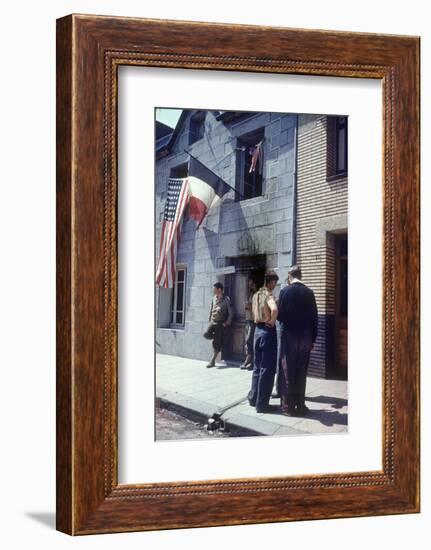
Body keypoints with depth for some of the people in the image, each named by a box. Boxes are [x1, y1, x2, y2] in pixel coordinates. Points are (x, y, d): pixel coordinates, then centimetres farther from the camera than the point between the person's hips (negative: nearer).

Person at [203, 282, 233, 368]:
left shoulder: (226, 299, -8)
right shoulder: (214, 298, 8)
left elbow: (231, 313, -7)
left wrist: (226, 323, -10)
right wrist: (210, 319, 12)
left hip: (221, 323, -5)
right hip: (213, 322, 5)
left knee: (217, 343, -5)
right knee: (206, 334, -21)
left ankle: (212, 361, 2)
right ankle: (217, 338, 10)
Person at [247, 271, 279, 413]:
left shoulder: (256, 295, 9)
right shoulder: (269, 295, -15)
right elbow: (274, 310, -34)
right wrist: (272, 322, -19)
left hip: (258, 329, 8)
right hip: (267, 331, -8)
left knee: (257, 366, 17)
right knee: (267, 368, -3)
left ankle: (253, 398, 24)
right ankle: (262, 404, 0)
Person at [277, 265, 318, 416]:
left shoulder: (285, 291, -8)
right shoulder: (309, 292, 2)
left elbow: (280, 315, -8)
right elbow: (314, 317, 3)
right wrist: (313, 339, 10)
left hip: (289, 336, -3)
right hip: (305, 337, 3)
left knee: (287, 372, 4)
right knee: (301, 373, 9)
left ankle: (288, 406, 5)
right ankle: (300, 406, 12)